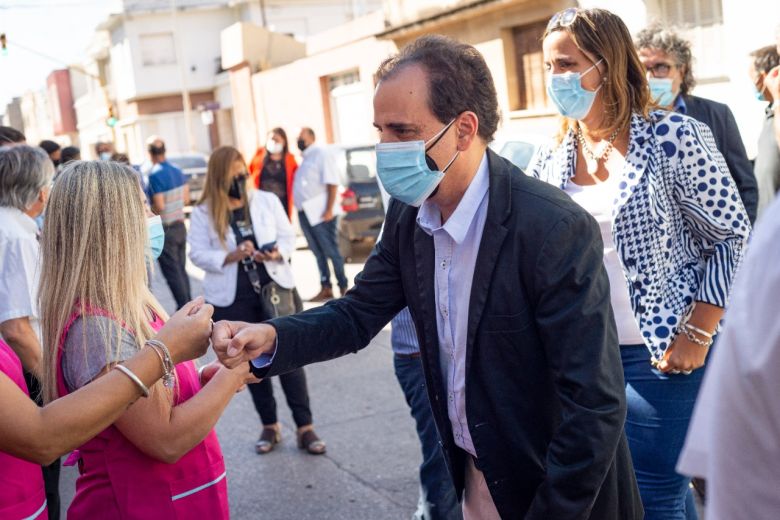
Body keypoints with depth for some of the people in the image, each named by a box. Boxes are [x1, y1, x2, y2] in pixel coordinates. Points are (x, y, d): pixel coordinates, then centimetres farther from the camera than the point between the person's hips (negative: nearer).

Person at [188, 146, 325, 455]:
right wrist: (230, 256, -21)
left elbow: (288, 236, 4)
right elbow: (197, 254, -5)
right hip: (233, 299, 0)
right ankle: (270, 426, 25)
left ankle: (305, 427, 8)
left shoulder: (267, 200, 1)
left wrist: (278, 253, -18)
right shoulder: (204, 212, -2)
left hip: (274, 289, 0)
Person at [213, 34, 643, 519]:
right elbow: (357, 315, 2)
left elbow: (596, 404, -25)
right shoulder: (408, 216, -4)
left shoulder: (557, 229, -26)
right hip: (471, 478, 6)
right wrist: (270, 338, -15)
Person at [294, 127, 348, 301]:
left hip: (320, 213, -8)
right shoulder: (304, 159, 19)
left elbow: (332, 183, -14)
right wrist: (300, 209, 11)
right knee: (318, 253, 10)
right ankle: (326, 288, 14)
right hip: (304, 213, 8)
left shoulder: (321, 154, -6)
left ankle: (344, 287, 1)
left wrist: (329, 210, -20)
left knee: (331, 251, -5)